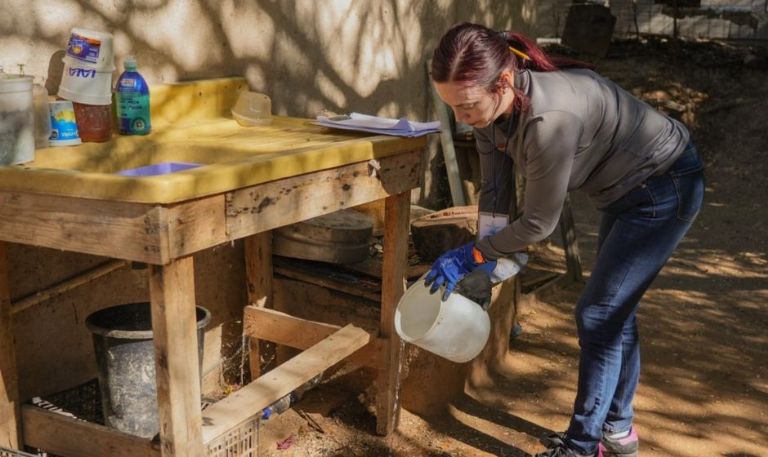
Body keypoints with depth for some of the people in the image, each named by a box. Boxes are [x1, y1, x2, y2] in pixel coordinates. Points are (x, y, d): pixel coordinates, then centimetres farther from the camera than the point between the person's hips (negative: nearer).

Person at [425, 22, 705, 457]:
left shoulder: (550, 116, -39)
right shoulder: (491, 104, -14)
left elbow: (539, 222, -27)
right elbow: (494, 189, -3)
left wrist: (472, 255, -16)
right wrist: (483, 264, -1)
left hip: (665, 187, -9)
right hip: (627, 188, 9)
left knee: (599, 315, -6)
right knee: (615, 310, 17)